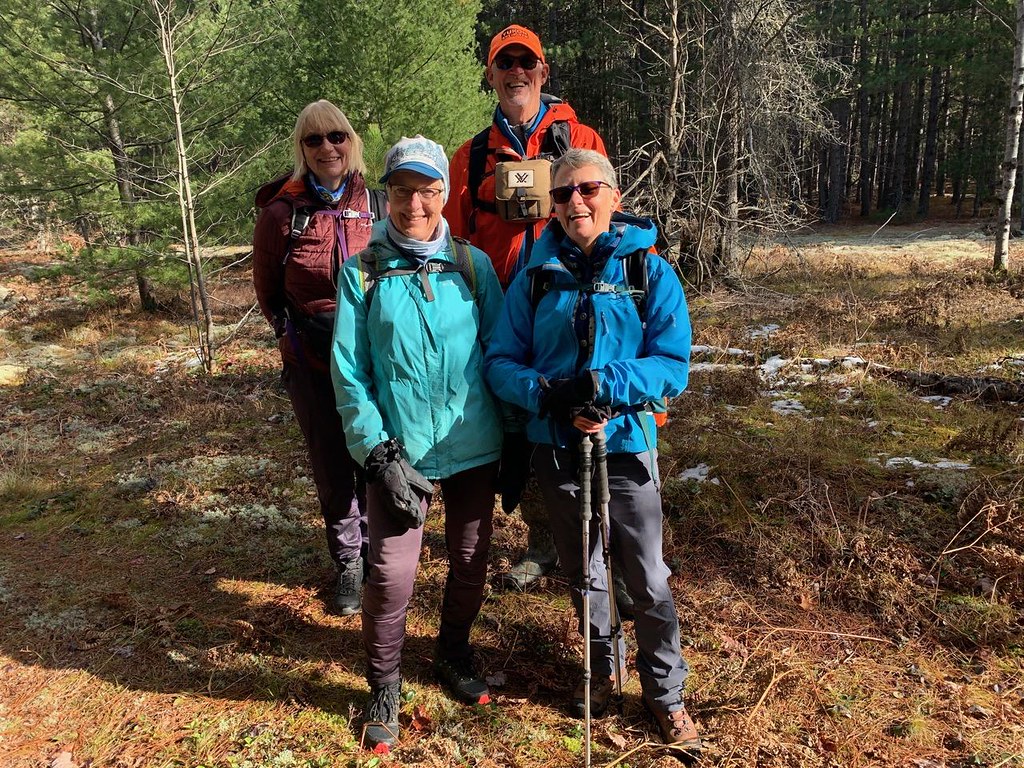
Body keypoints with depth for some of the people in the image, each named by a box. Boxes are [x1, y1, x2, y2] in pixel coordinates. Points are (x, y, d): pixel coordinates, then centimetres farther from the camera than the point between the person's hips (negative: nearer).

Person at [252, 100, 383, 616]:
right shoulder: (281, 212, -4)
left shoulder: (378, 205, 0)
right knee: (331, 464, 6)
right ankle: (348, 562, 27)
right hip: (311, 359, 0)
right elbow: (267, 289, 10)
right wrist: (291, 332, 7)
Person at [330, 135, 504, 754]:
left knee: (471, 561, 15)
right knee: (391, 574, -1)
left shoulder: (472, 264, 1)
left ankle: (454, 653, 42)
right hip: (400, 451, -2)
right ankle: (385, 685, 26)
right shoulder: (363, 273, -2)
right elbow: (349, 374, -4)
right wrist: (377, 452, -11)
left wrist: (514, 437, 1)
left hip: (474, 447, 2)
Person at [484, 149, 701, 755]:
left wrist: (600, 384, -27)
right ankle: (605, 667, 45)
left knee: (648, 581, 7)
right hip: (555, 449, 3)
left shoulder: (652, 272, -6)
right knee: (583, 572, 20)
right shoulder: (537, 275, 0)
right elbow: (502, 362, -3)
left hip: (626, 446, -2)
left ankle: (666, 693, 31)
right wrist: (552, 397, -22)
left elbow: (673, 368, -12)